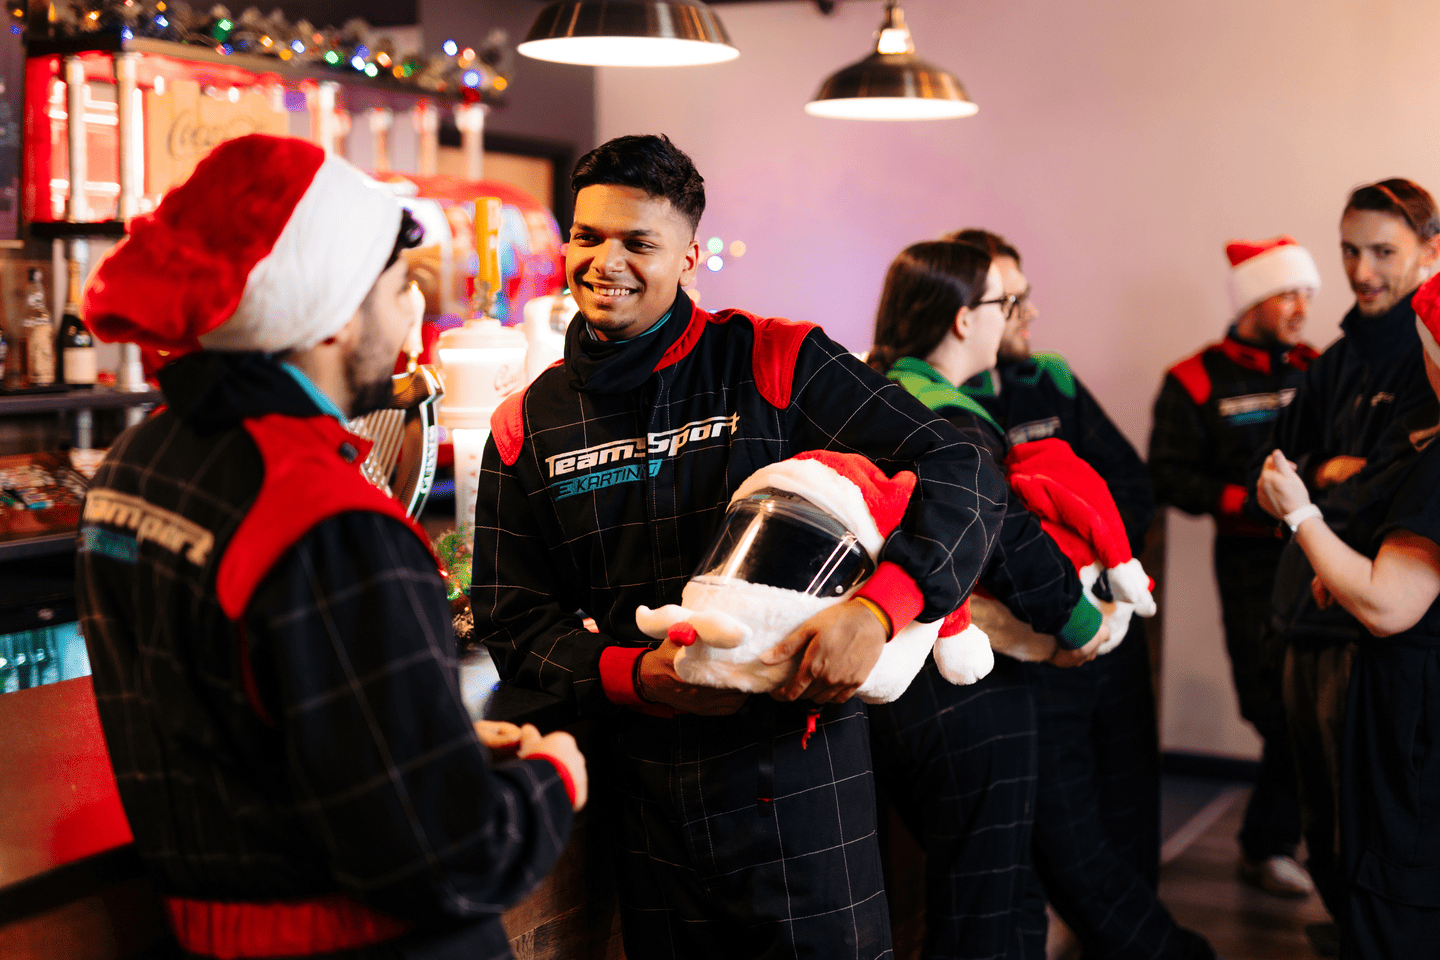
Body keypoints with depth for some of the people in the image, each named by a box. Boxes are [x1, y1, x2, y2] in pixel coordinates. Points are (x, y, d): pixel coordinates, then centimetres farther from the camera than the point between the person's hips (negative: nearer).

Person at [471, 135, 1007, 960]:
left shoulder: (775, 364, -5)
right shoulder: (526, 427, 6)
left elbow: (960, 476, -10)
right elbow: (512, 620, 5)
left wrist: (878, 609, -27)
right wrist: (632, 674, -14)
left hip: (798, 772, -3)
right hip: (645, 782, 3)